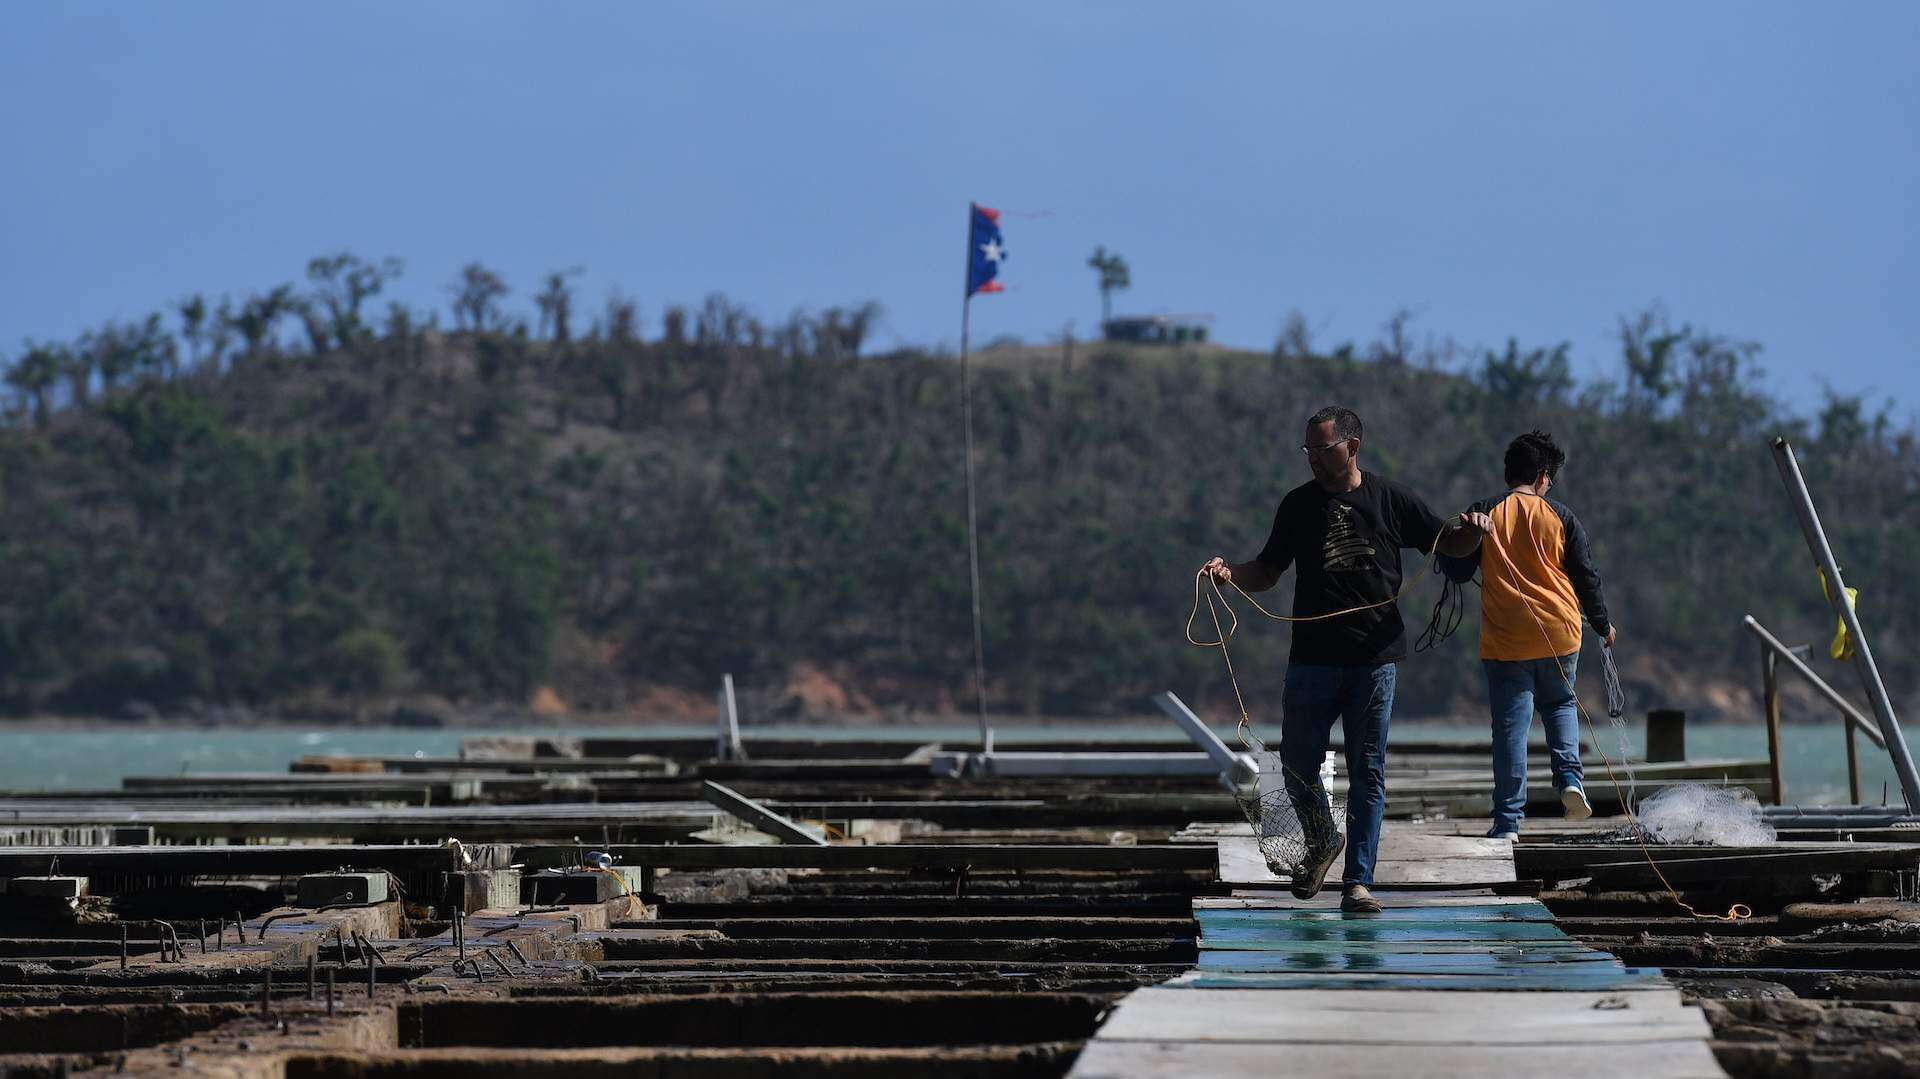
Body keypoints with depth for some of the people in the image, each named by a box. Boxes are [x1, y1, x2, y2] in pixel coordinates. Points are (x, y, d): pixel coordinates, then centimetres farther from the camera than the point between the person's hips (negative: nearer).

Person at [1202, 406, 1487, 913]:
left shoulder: (1390, 499, 3)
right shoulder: (1298, 505, 8)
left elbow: (1451, 544, 10)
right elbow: (1267, 571, 13)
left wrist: (1472, 530, -12)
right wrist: (1229, 573, -7)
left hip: (1375, 657, -2)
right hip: (1313, 658, 2)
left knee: (1367, 774, -1)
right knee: (1298, 764, 1)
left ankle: (1358, 881, 2)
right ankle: (1322, 841, 29)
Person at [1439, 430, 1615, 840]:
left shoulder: (1484, 513, -2)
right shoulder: (1560, 517, 0)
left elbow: (1458, 571, 1)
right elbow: (1586, 576, 4)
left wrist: (1444, 549, 23)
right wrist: (1603, 625, 19)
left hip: (1504, 640, -1)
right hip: (1559, 634, 1)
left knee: (1510, 726, 2)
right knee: (1560, 704, 25)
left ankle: (1508, 822, -1)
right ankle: (1570, 778, 2)